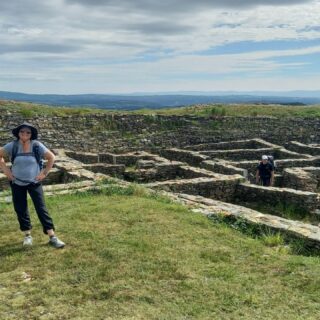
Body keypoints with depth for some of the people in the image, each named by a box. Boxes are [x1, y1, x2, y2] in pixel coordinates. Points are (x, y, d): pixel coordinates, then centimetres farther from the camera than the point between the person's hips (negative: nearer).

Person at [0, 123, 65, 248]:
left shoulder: (37, 146, -12)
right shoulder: (12, 146, -9)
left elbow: (51, 157, -1)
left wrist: (45, 173, -4)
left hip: (34, 182, -2)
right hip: (17, 183, 2)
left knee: (41, 208, -5)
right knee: (20, 210, 6)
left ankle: (52, 237, -4)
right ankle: (27, 235, 22)